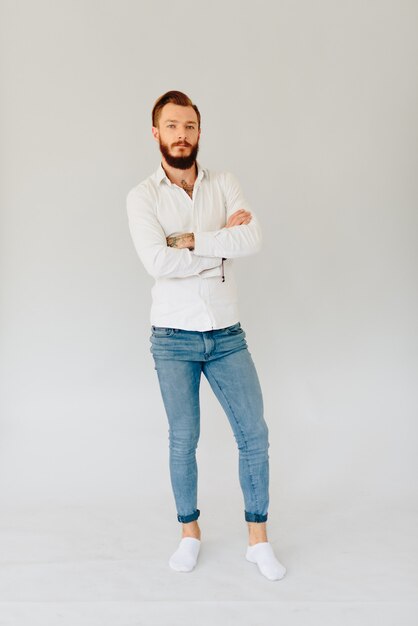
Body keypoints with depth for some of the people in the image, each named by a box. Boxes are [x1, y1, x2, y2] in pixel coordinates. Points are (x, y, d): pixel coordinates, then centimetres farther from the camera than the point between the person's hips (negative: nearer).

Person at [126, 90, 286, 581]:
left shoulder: (225, 184, 3)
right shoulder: (143, 196, -4)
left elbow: (253, 239, -14)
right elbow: (158, 262, -21)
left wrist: (191, 240, -16)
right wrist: (223, 241, -13)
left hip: (227, 335, 2)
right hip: (174, 338, -2)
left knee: (254, 433, 5)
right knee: (183, 440, 10)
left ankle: (258, 539, 23)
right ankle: (189, 532, 32)